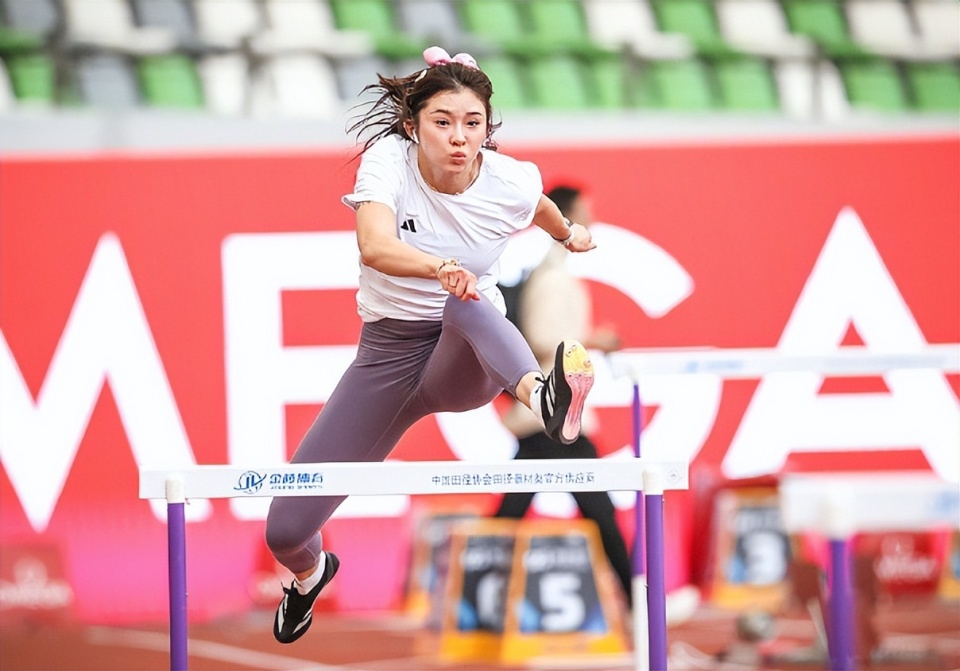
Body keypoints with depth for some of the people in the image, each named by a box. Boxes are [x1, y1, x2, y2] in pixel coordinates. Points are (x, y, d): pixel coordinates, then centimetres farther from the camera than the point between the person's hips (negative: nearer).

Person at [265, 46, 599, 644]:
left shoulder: (512, 183, -12)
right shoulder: (388, 160, -19)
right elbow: (375, 246, -40)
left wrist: (567, 233, 36)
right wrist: (438, 267, -59)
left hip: (470, 357, -1)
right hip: (390, 352, 1)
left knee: (468, 305, -40)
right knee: (287, 527, -2)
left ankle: (543, 396, -68)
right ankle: (311, 571, 36)